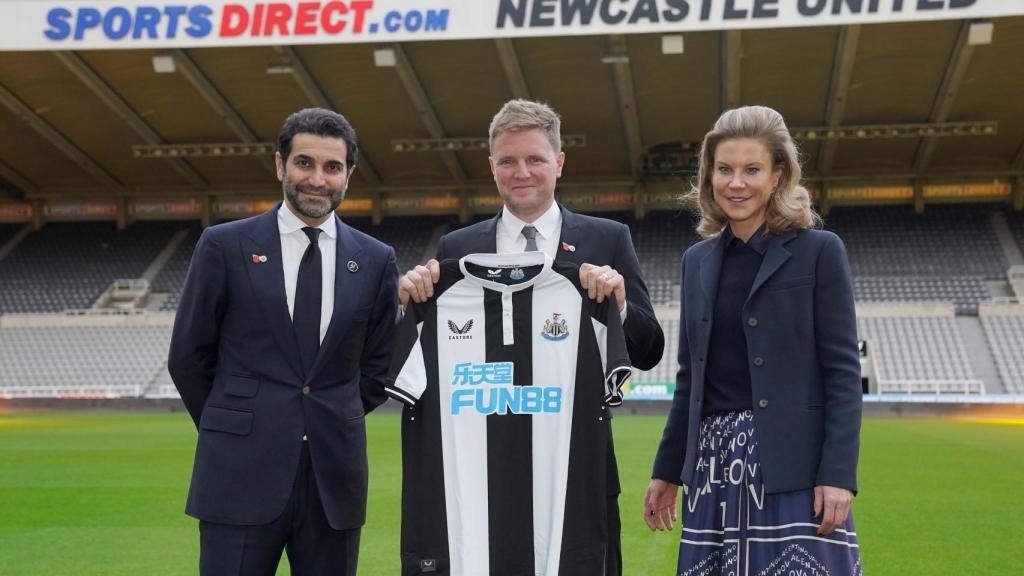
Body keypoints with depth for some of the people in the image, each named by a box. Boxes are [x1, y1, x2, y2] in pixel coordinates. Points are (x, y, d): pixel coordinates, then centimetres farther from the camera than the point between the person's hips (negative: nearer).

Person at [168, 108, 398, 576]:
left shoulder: (376, 261, 6)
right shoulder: (224, 247, 0)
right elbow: (188, 358, 5)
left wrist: (333, 427, 10)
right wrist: (231, 431, 9)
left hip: (335, 477, 2)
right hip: (242, 475, -2)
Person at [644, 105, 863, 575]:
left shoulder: (819, 251, -2)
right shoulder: (698, 260, 12)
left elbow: (842, 370, -6)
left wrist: (839, 475, -14)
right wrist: (666, 470, 16)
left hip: (793, 465, -4)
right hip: (715, 466, 5)